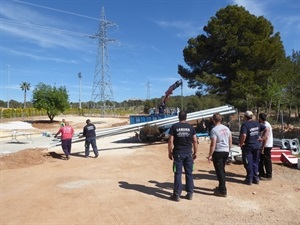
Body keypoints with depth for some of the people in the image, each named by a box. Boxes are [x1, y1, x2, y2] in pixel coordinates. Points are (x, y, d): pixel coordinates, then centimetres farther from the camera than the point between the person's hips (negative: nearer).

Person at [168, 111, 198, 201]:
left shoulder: (174, 127, -4)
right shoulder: (190, 127, 3)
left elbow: (171, 141, -7)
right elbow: (195, 141, 2)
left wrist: (170, 152, 2)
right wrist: (195, 152, 11)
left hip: (178, 153, -2)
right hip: (188, 153, 2)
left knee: (178, 173, 3)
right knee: (189, 173, 11)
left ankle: (177, 195, 8)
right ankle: (190, 193, 19)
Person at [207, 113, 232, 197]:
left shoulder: (214, 130, -15)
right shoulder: (226, 128, 8)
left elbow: (213, 144, -18)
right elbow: (230, 141, 14)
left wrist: (210, 155, -12)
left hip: (218, 152, -7)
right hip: (226, 151, 8)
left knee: (219, 171, 0)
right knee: (222, 170, 20)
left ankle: (223, 191, 5)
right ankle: (221, 187, 32)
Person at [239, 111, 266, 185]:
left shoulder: (245, 124, -18)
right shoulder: (257, 123, 3)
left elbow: (243, 135, -30)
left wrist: (241, 144, -16)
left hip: (248, 146, -6)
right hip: (257, 146, 6)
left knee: (248, 163, 5)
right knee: (255, 163, 17)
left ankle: (249, 179, 12)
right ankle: (256, 178, 23)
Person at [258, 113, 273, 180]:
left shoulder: (266, 125, -18)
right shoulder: (264, 125, 12)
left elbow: (265, 137, -22)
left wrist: (263, 147, -21)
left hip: (267, 146, -10)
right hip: (264, 146, 10)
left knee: (267, 161, 0)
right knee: (261, 160, 14)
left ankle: (268, 176, 10)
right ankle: (262, 174, 24)